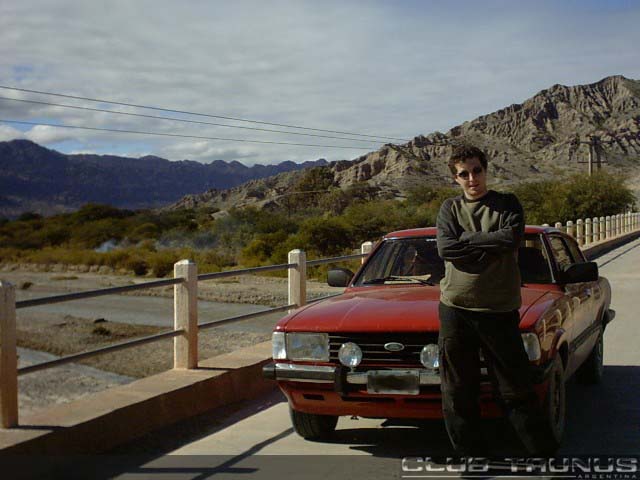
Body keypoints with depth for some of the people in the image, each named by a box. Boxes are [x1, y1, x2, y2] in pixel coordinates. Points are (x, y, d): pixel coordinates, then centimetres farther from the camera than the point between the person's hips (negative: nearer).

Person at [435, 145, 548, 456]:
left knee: (516, 387, 1)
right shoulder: (450, 208, 10)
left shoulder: (507, 205, 6)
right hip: (455, 306, 2)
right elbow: (445, 249, -8)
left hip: (499, 308, -2)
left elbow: (511, 239, -14)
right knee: (457, 390, 6)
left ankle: (540, 451, 14)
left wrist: (466, 238, -9)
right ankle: (471, 454, 17)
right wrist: (490, 245, -9)